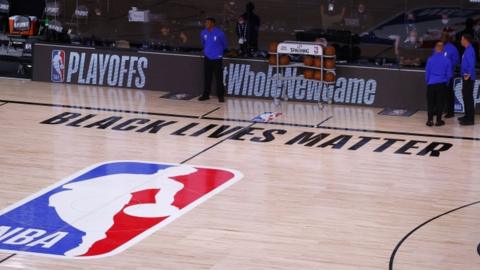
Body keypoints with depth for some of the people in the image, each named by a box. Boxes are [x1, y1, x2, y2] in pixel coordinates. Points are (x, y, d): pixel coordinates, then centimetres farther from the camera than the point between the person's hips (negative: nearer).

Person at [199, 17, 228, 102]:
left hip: (217, 59, -4)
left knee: (219, 78, -3)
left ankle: (221, 96, 5)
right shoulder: (203, 33, 0)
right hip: (207, 58, 5)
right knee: (207, 78, 11)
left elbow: (224, 44, 2)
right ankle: (206, 94, 20)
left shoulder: (219, 33, -15)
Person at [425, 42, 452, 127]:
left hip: (431, 84, 0)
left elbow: (427, 73, 0)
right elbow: (449, 74, 2)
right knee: (440, 102, 7)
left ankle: (430, 120, 7)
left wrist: (427, 81, 16)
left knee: (430, 102, 8)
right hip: (442, 84, 0)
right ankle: (438, 120, 8)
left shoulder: (430, 59, -6)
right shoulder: (447, 60, -4)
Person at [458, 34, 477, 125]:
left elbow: (472, 64, -24)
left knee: (468, 97, -9)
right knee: (466, 96, 17)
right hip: (466, 77, 10)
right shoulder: (467, 50, 13)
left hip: (468, 78, -10)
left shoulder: (470, 50, -17)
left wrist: (468, 75, -25)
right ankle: (467, 116, 27)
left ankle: (470, 119, -8)